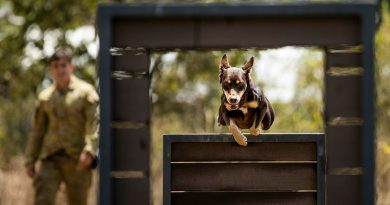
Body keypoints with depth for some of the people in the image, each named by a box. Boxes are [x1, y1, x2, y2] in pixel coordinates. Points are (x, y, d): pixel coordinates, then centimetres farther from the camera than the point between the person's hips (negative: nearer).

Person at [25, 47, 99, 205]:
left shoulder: (85, 92, 0)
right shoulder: (45, 97, 12)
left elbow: (95, 123, -10)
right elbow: (37, 130, 17)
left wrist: (89, 151, -24)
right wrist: (30, 160, 12)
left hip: (77, 160, -3)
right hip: (51, 158, 3)